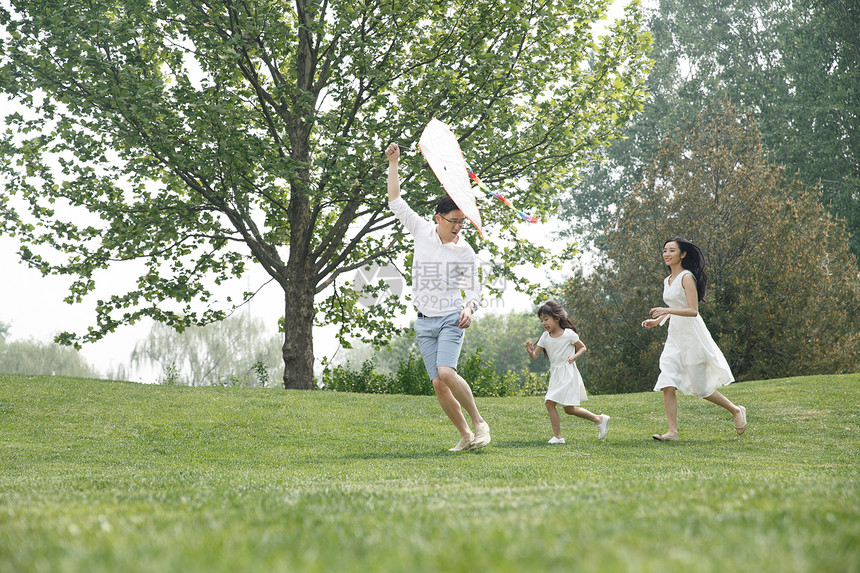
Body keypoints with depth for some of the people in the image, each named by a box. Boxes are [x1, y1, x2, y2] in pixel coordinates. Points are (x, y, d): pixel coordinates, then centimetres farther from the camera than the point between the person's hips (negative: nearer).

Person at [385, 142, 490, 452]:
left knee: (446, 372, -24)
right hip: (424, 321, 3)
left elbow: (473, 289, 4)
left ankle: (479, 422, -9)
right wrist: (393, 164, 1)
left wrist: (469, 309, -18)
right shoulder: (422, 231, 3)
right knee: (438, 384, -3)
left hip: (450, 318, -3)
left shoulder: (464, 252, -2)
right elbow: (395, 202, 7)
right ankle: (465, 435, 7)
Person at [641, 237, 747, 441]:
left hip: (691, 335, -8)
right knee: (667, 385, -8)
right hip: (674, 336, 8)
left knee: (699, 388, 0)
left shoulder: (687, 277, -12)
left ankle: (736, 410, 21)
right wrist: (657, 321, 13)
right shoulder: (667, 281, 13)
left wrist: (667, 310, -30)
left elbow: (693, 311, -19)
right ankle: (672, 432, -8)